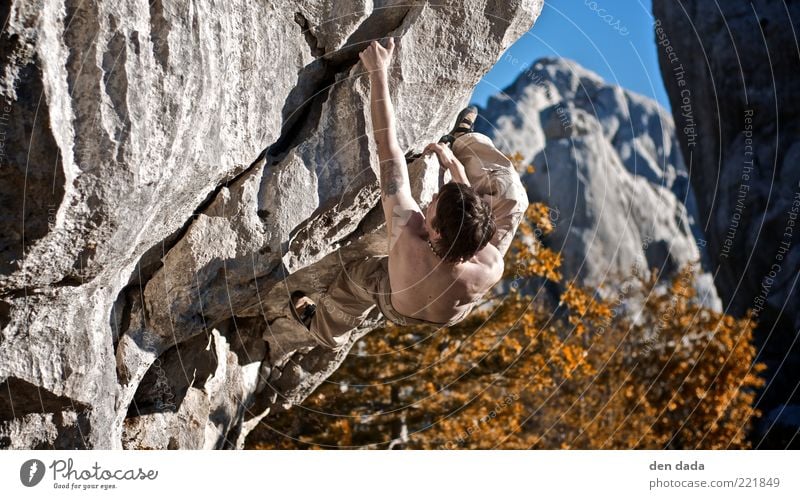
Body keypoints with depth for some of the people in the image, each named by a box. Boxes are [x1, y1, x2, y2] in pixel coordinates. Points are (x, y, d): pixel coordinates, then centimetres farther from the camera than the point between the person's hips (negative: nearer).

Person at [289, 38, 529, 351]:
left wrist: (378, 71, -39)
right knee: (510, 192, 2)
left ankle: (324, 330, 60)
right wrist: (457, 167, -12)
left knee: (354, 275, 30)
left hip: (401, 313, -1)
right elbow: (480, 218, -17)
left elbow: (387, 147, -45)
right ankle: (462, 142, 31)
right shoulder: (491, 269, -44)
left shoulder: (408, 245, -50)